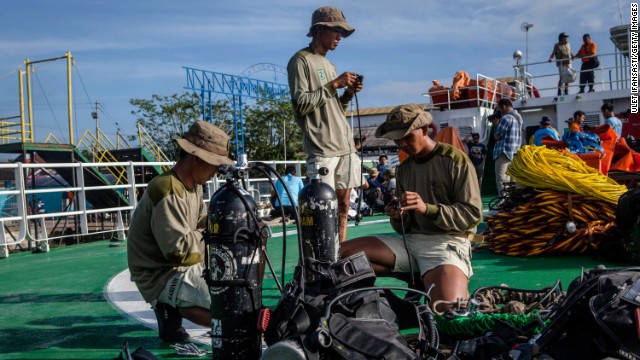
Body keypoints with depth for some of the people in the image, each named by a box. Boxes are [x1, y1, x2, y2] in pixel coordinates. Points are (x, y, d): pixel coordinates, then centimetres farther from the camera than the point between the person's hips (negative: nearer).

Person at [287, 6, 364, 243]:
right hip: (322, 149, -8)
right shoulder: (301, 61, -2)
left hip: (346, 147, 8)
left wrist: (348, 94, 5)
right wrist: (334, 84, -11)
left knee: (342, 207, 8)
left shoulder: (328, 65, 23)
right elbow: (301, 104, -13)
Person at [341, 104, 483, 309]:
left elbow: (472, 214, -8)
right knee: (343, 253, -11)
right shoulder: (403, 169, 16)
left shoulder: (455, 160, -2)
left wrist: (427, 209, -21)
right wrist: (397, 217, -7)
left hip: (447, 242, -6)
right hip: (411, 241, 6)